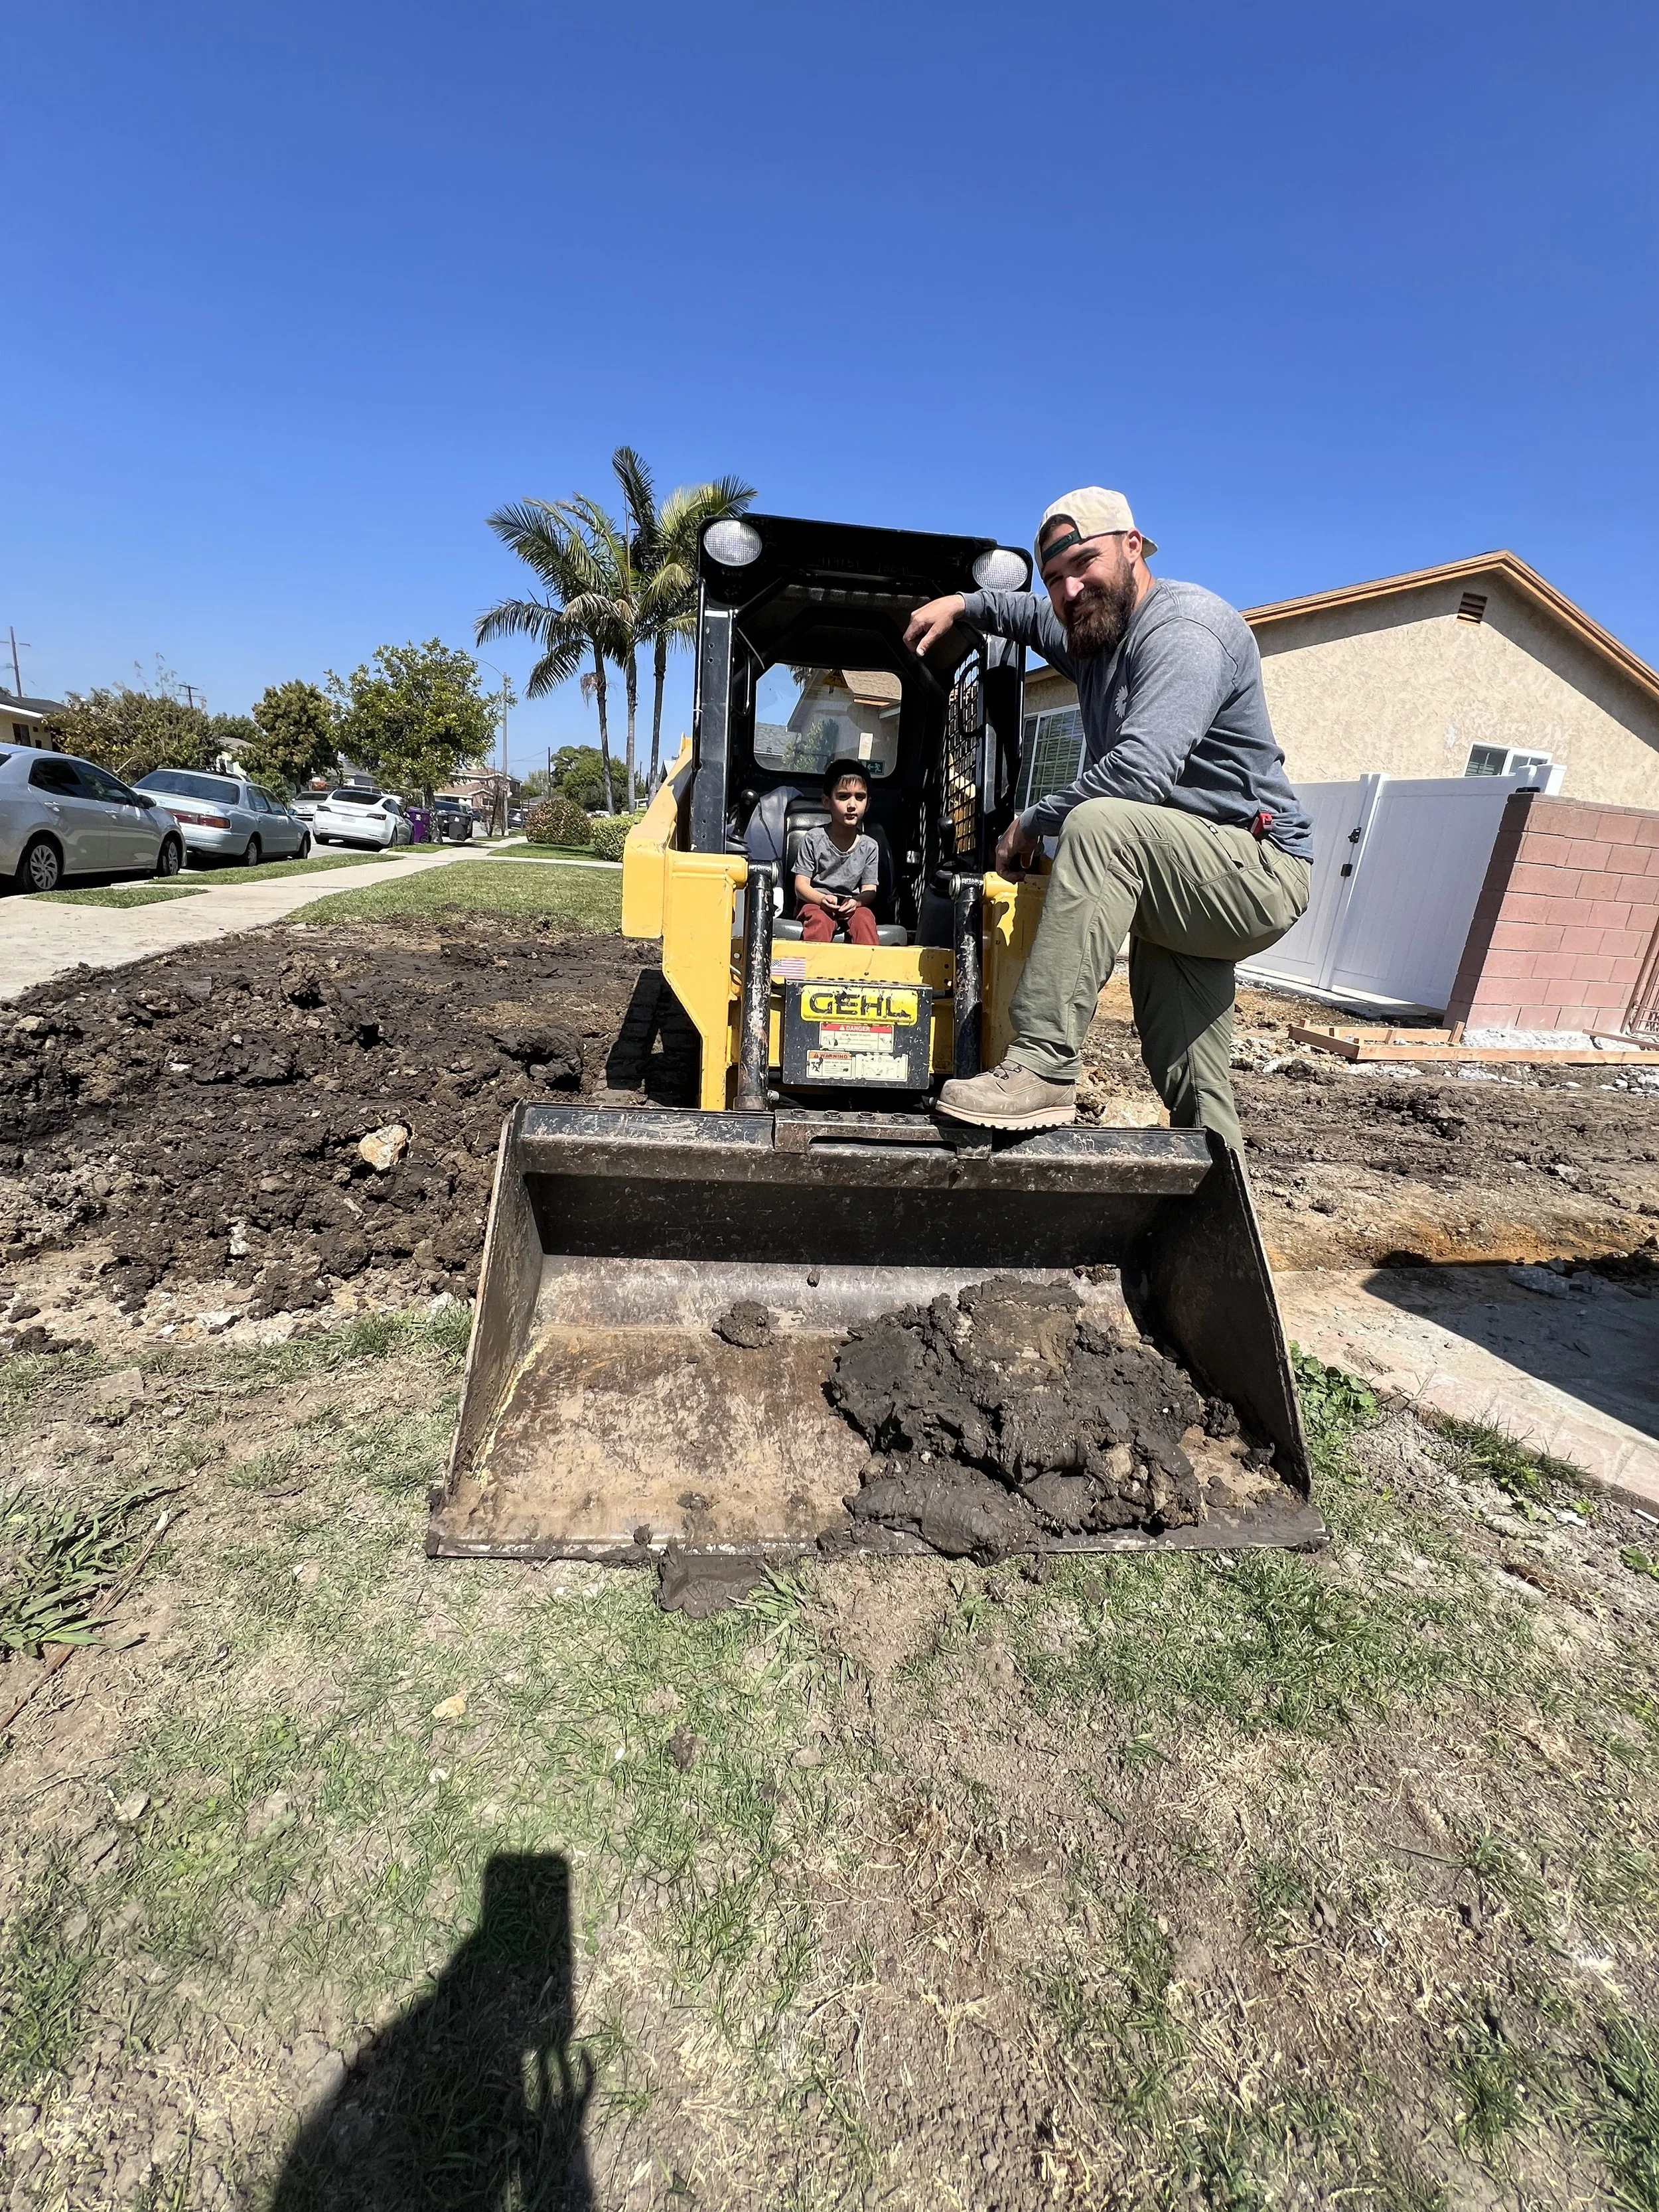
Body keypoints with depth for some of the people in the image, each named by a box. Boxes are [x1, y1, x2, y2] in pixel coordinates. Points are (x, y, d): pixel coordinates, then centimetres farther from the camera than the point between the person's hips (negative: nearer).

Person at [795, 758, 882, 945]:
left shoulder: (869, 847, 4)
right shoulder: (814, 839, -3)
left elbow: (869, 890, 2)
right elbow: (801, 884, -5)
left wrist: (855, 902, -23)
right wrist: (823, 899, -26)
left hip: (852, 906, 2)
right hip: (816, 902, -2)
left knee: (864, 918, -30)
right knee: (819, 920, -34)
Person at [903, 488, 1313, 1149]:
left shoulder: (1184, 630, -15)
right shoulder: (1094, 636, 14)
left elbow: (1141, 771, -30)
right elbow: (1035, 617, 36)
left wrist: (1031, 822, -17)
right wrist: (962, 603, 18)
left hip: (1258, 871, -9)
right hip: (1188, 882, 9)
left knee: (1098, 822, -34)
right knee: (1193, 1104, 8)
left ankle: (1043, 1066, -38)